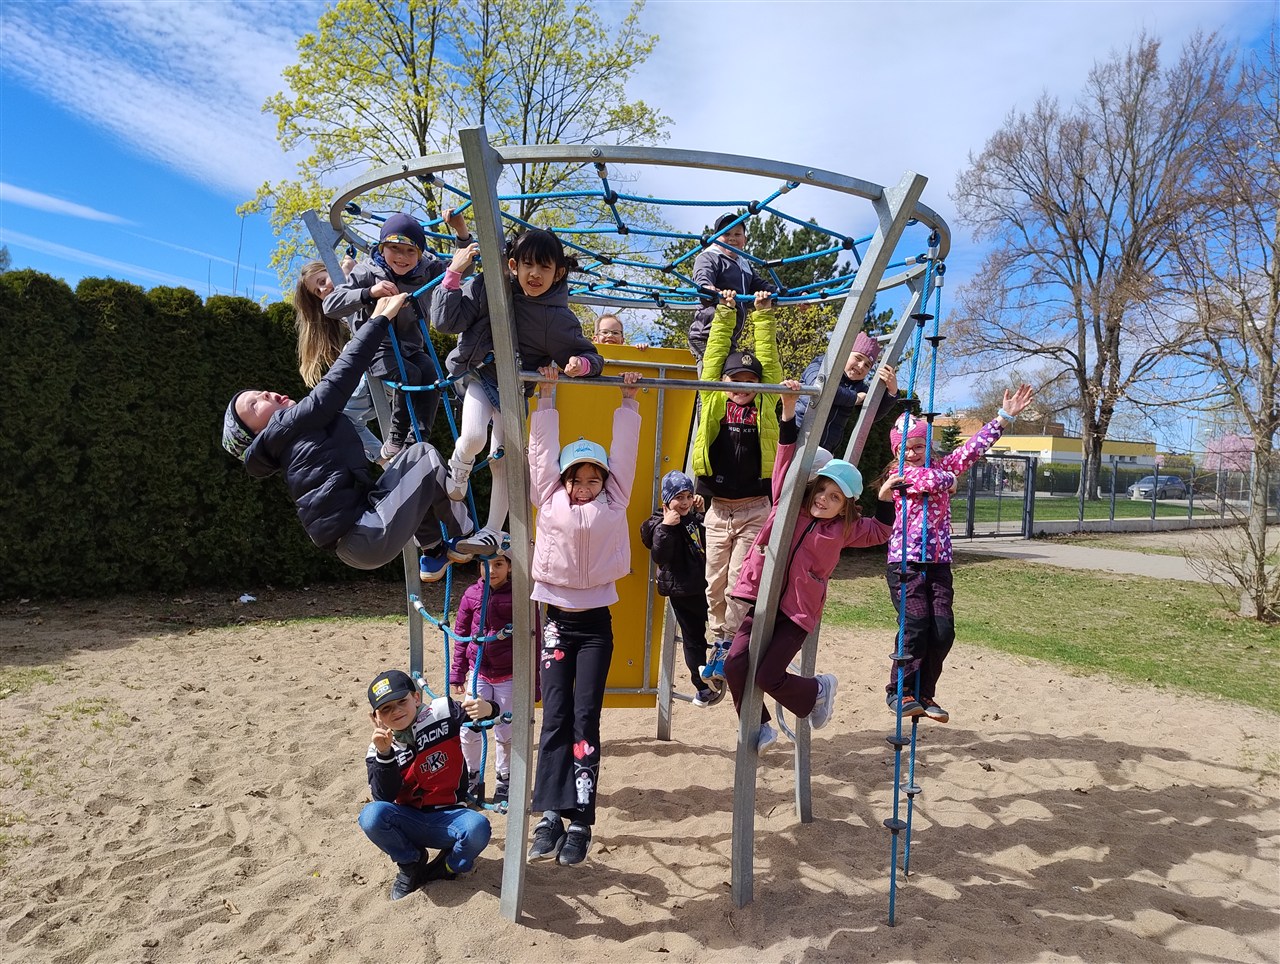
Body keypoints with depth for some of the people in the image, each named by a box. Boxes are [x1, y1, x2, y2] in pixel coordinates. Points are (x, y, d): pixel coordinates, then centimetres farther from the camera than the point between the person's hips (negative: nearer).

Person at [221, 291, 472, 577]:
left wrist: (378, 318, 18)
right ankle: (465, 537, 16)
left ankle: (435, 554, 20)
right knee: (425, 456, 1)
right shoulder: (284, 427, -4)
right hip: (367, 538, -10)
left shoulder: (300, 433, 23)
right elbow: (338, 381, -9)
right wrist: (381, 318, -6)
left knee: (415, 455, 21)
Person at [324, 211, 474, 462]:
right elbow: (330, 305, -20)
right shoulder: (367, 272, -13)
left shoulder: (424, 270, -3)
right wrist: (369, 292, -36)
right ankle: (394, 440, -14)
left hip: (412, 347, 4)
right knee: (409, 375, -31)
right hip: (377, 348, -4)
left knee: (432, 375, -25)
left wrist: (462, 233, -20)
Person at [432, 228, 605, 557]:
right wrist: (454, 272, -22)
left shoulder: (559, 319, -16)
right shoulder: (487, 289, -16)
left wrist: (582, 364, -31)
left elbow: (589, 356, -7)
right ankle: (460, 463, 12)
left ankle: (492, 531, 17)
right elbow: (445, 320, -16)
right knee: (473, 437, -26)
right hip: (479, 375, 0)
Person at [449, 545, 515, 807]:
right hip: (478, 672, 3)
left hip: (509, 676, -2)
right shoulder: (472, 595, -2)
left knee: (505, 732, 8)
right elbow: (460, 635, 7)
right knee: (468, 731, 4)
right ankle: (472, 780, 27)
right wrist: (457, 674, 8)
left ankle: (504, 783, 29)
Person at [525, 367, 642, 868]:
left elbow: (624, 449, 7)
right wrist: (545, 397, 8)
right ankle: (550, 815, -4)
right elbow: (543, 447, 5)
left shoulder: (613, 502, 6)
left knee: (586, 718, -3)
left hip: (596, 622, 0)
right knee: (555, 717, -4)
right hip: (557, 619, 0)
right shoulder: (549, 499, 4)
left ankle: (581, 820, -1)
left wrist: (629, 400, 11)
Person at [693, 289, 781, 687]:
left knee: (740, 583, -5)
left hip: (755, 510, -2)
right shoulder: (714, 400, 5)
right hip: (718, 509, 2)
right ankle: (718, 644, 26)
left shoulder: (765, 403, 3)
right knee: (715, 585, 9)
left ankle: (727, 653, 6)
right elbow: (714, 357, 9)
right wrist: (724, 313, 11)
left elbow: (768, 359, 5)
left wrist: (763, 314, 11)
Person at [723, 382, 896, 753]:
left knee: (769, 676, -11)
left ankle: (818, 690, 22)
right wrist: (789, 409, -9)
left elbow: (879, 532, 20)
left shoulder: (845, 529, 5)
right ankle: (759, 729, 11)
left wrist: (886, 499, 5)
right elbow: (787, 456, -2)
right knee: (735, 665, -11)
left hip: (798, 613, -2)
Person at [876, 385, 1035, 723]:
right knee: (916, 625, -17)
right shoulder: (897, 476, 1)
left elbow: (973, 448, 5)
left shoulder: (941, 468, 15)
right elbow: (929, 479, -18)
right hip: (905, 562, -4)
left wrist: (1004, 417, -2)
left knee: (943, 630, -5)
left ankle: (924, 693, 11)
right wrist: (948, 478, 2)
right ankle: (898, 691, 0)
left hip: (938, 563, 5)